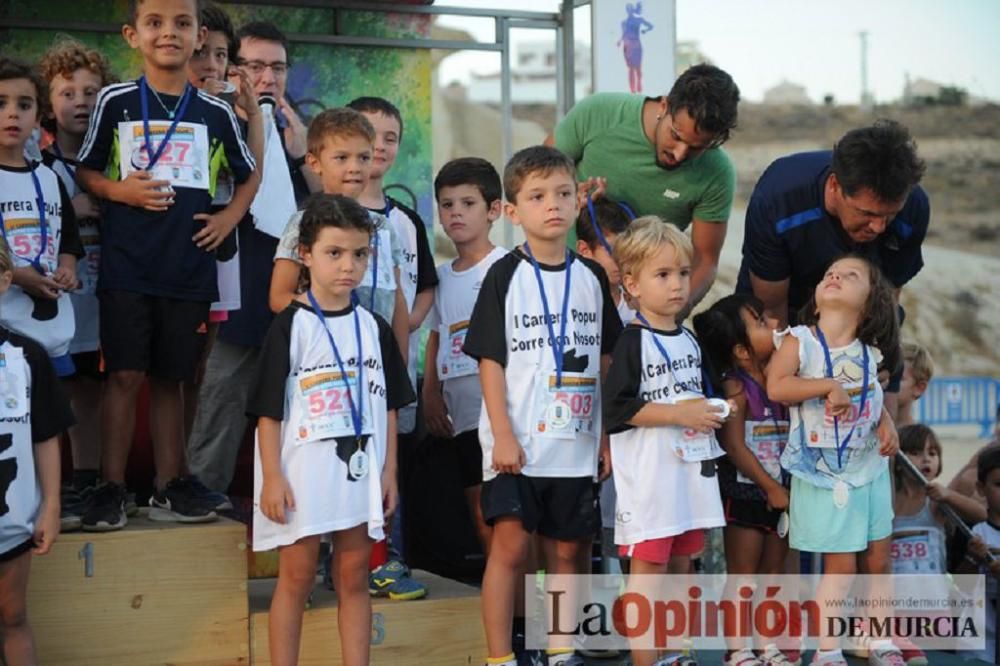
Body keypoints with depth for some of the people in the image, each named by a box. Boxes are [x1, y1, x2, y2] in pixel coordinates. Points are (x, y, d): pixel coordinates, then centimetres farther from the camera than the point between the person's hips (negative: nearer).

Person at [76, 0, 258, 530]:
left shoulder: (216, 113, 6)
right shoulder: (115, 101, 1)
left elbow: (249, 175, 19)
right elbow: (85, 170, 7)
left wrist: (228, 219, 4)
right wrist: (119, 190, -11)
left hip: (189, 267, 2)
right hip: (127, 265, -2)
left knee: (170, 377, 10)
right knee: (125, 375, -3)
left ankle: (169, 487, 17)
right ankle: (111, 489, 4)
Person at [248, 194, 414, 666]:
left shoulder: (373, 327, 7)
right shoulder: (291, 325, -6)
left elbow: (388, 406, 11)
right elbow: (268, 410, -7)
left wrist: (389, 471, 7)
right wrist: (271, 477, -11)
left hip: (359, 470, 4)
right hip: (301, 471, -4)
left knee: (354, 576, 9)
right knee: (297, 577, 3)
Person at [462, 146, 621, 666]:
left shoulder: (591, 277, 8)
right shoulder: (505, 276, -3)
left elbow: (605, 361, 13)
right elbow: (490, 361, -5)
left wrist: (608, 437, 9)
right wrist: (503, 435, -12)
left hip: (576, 442, 4)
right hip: (517, 443, -3)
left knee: (566, 550, 9)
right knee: (509, 546, -6)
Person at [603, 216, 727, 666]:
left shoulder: (689, 339, 13)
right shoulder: (634, 342, -10)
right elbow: (618, 408, -18)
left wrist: (710, 412, 8)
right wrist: (680, 414, -18)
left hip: (691, 469, 8)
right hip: (649, 475, -8)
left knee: (680, 565, 14)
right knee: (648, 568, -5)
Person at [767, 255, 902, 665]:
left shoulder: (869, 352, 3)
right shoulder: (799, 340, -11)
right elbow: (776, 387, -23)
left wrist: (887, 424, -3)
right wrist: (829, 386, -26)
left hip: (870, 469, 5)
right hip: (824, 474, -5)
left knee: (878, 560, 12)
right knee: (840, 566, -3)